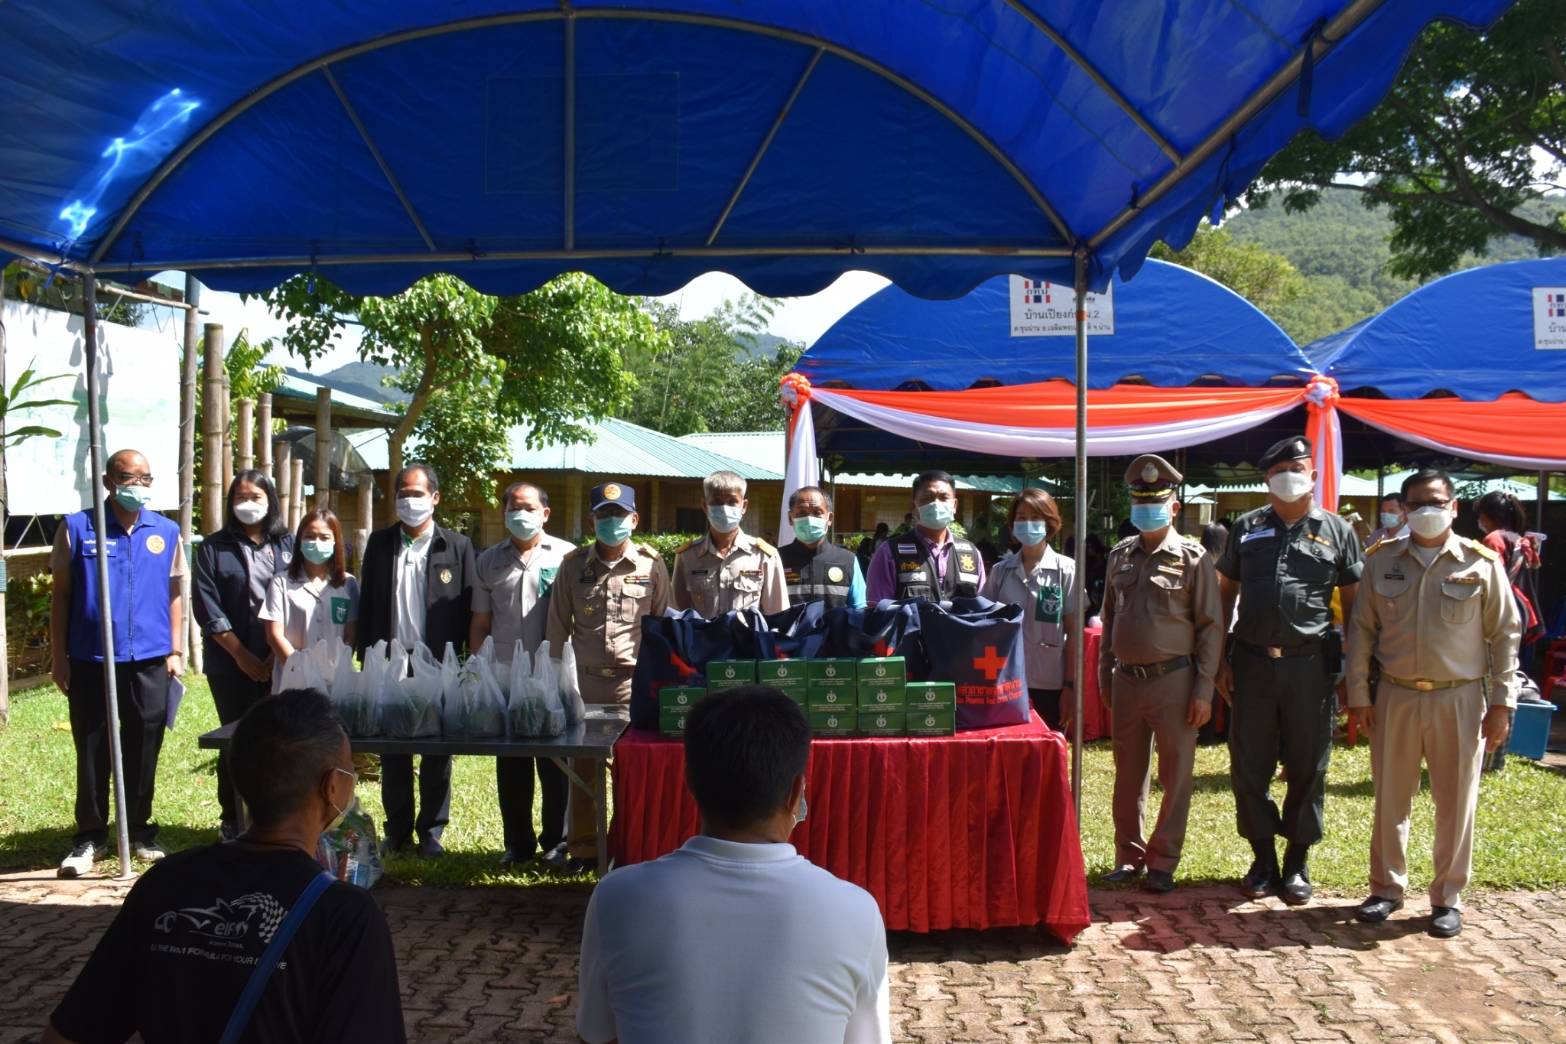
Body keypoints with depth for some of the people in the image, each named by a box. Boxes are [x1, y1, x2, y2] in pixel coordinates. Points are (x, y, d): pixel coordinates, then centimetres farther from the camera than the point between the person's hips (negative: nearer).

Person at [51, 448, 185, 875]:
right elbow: (61, 594, 2)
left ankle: (140, 830, 22)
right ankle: (90, 836, 17)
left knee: (143, 751, 9)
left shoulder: (166, 532, 5)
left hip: (149, 661, 2)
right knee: (92, 751, 6)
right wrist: (58, 656, -1)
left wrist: (175, 651, 5)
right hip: (90, 660, -2)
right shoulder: (77, 528, -1)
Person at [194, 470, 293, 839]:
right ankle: (233, 819, 14)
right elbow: (206, 604, -3)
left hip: (280, 661, 1)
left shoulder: (286, 545, 7)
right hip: (232, 662, -1)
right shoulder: (214, 547, 4)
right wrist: (240, 653, -9)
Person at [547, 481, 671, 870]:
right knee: (584, 768, 7)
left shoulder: (652, 565, 2)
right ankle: (582, 848, 18)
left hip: (637, 681, -2)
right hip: (587, 681, 2)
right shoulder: (574, 564, 6)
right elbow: (558, 626, 10)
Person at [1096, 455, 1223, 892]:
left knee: (1175, 778, 3)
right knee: (1127, 776, 12)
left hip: (1174, 680, -4)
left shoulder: (1193, 558, -5)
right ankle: (1128, 856, 23)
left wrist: (1203, 691, -10)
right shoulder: (1120, 556, 10)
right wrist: (1105, 677, 13)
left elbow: (1211, 627, -6)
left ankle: (1162, 862, 14)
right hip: (1127, 680, 4)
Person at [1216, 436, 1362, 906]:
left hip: (1310, 664, -1)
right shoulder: (1247, 528, 10)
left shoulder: (1336, 531, 5)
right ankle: (1264, 859, 20)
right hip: (1252, 662, 2)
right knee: (1248, 766, 6)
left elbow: (1353, 603, 7)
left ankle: (1297, 863, 19)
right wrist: (1220, 659, 5)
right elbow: (1225, 593, 13)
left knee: (1307, 768, 6)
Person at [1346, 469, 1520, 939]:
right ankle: (1387, 889, 24)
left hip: (1459, 699, -1)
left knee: (1457, 802, 5)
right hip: (1395, 697, 2)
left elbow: (1504, 635, 2)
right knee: (1390, 798, 10)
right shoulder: (1381, 560, 3)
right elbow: (1362, 630, 6)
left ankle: (1448, 897, 19)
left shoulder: (1482, 563, -2)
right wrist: (1358, 696, 2)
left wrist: (1501, 702, -1)